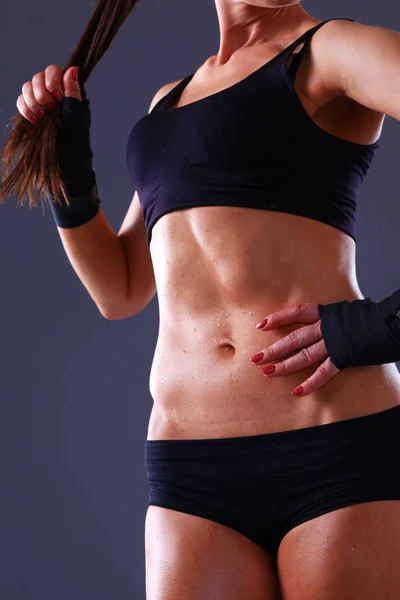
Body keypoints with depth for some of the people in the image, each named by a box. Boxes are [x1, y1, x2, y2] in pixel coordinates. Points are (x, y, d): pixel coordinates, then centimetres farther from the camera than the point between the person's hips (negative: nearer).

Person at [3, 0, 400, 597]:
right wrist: (67, 165, 12)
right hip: (196, 476, 5)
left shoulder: (334, 49, 3)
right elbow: (120, 291, 24)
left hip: (343, 456, -5)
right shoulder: (171, 100, 24)